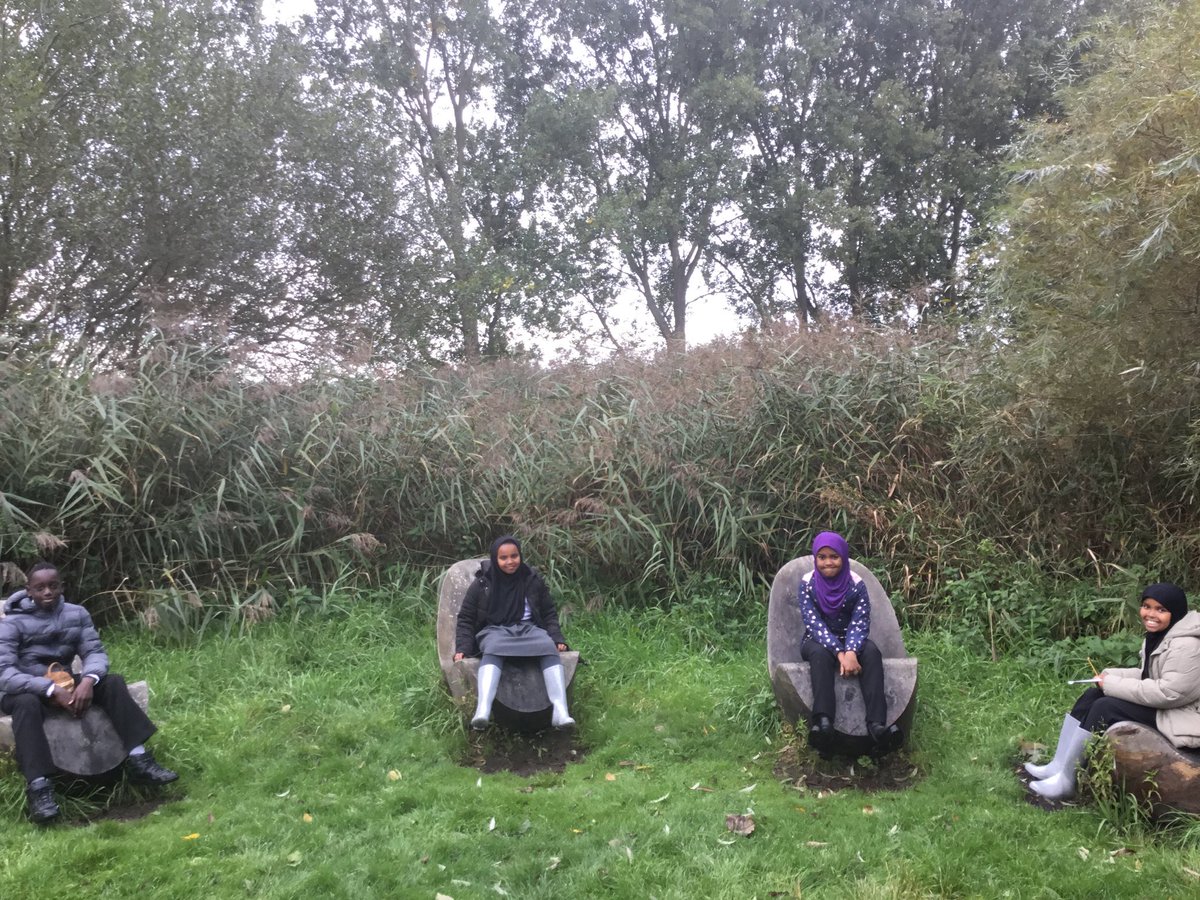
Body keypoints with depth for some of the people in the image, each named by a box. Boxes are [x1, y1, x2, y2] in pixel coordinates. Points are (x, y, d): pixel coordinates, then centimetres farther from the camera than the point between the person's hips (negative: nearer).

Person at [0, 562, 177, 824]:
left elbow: (96, 652, -6)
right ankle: (39, 787, -47)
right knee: (27, 703, -38)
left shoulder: (77, 614, 3)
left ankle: (137, 759, -27)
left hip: (65, 684, 4)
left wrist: (88, 680, -30)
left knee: (112, 681, -19)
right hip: (24, 691, -4)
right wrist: (51, 690, -34)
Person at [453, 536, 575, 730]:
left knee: (550, 649, -32)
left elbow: (549, 612, 16)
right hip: (495, 630, -2)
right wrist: (463, 648, -7)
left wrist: (556, 638, 1)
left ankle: (560, 710, -45)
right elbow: (466, 619, 7)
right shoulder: (482, 583, 1)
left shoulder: (532, 579, 7)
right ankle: (483, 710, -57)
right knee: (493, 651, -39)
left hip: (529, 628, 2)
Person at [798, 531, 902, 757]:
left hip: (849, 640, 2)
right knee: (820, 654, -37)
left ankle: (877, 725, -46)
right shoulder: (807, 583, -11)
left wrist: (851, 652, -34)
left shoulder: (856, 584, -7)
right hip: (817, 641, -2)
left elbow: (860, 623, -13)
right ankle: (823, 723, -56)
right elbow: (814, 623, -19)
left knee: (871, 652, -31)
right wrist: (840, 654, -32)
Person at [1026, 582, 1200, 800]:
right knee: (1092, 696, 1)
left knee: (1105, 708, -21)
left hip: (1182, 717, -10)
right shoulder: (1157, 634, 9)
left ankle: (1065, 781, -13)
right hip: (1159, 705, 10)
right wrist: (1113, 675, -2)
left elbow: (1169, 692, -29)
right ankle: (1058, 767, -2)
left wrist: (1114, 684, -21)